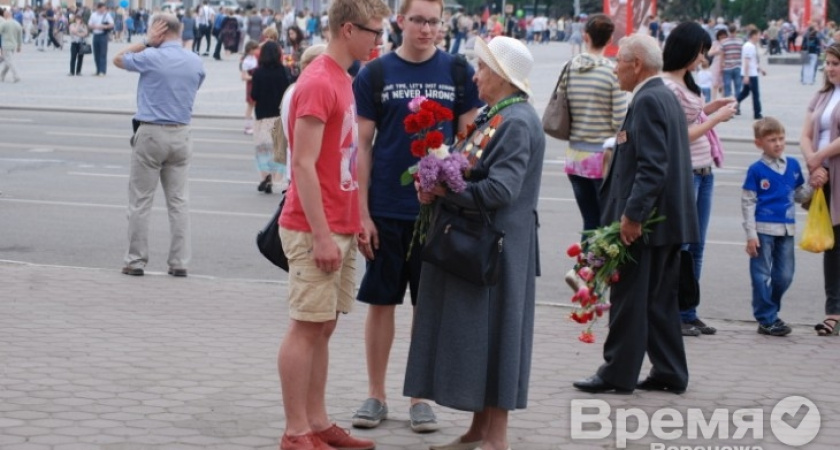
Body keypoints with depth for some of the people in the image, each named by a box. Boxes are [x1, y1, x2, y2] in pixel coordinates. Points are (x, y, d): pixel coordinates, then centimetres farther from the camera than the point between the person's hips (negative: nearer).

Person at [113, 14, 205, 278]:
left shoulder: (151, 58, -11)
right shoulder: (196, 63, 4)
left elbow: (118, 60, 6)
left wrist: (147, 42, 4)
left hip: (151, 134, -4)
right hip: (181, 135, 4)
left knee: (140, 201, 3)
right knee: (179, 200, 7)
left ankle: (136, 260, 5)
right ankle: (179, 262, 6)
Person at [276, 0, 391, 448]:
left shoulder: (342, 79, 13)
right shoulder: (318, 84, -16)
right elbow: (303, 165, -19)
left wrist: (351, 223, 16)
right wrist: (321, 235, -20)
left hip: (339, 229, 9)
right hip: (315, 231, -9)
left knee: (323, 327, 12)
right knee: (306, 327, -4)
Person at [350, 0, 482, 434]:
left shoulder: (457, 71, 3)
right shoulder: (375, 74, 1)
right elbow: (363, 145, 1)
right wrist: (362, 212, -4)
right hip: (386, 209, 0)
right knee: (380, 301, 5)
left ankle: (420, 398, 17)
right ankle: (375, 395, 17)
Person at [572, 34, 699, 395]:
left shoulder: (648, 101, -16)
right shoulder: (667, 97, 16)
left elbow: (652, 166, -24)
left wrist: (632, 214, -26)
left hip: (646, 221, -10)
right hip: (670, 218, 10)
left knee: (628, 299, -2)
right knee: (661, 299, 14)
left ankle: (618, 373, 4)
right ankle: (670, 373, 18)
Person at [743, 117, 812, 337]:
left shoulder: (793, 165, 7)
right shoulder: (756, 170, -5)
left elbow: (800, 195, 18)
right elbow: (748, 203, -4)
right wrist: (751, 235, -8)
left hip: (786, 230, 4)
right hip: (763, 230, -4)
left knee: (784, 276, 8)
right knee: (762, 276, 1)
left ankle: (769, 310, 26)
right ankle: (767, 320, 9)